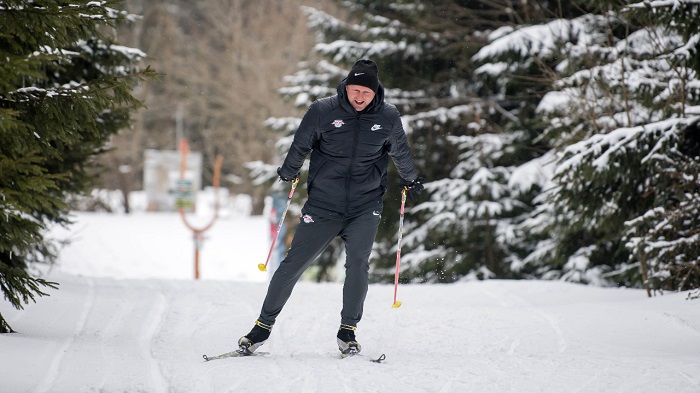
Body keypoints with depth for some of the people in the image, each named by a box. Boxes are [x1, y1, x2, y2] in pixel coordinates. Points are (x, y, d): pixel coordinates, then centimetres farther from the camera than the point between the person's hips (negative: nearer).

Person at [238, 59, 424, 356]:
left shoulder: (388, 117, -4)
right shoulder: (322, 111, -9)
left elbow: (400, 153, 16)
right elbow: (300, 147, 7)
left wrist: (410, 181, 29)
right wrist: (287, 174, 20)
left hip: (366, 207, 1)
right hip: (323, 204, 0)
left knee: (358, 264, -15)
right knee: (294, 264, 0)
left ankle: (347, 332, -1)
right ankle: (264, 325, 11)